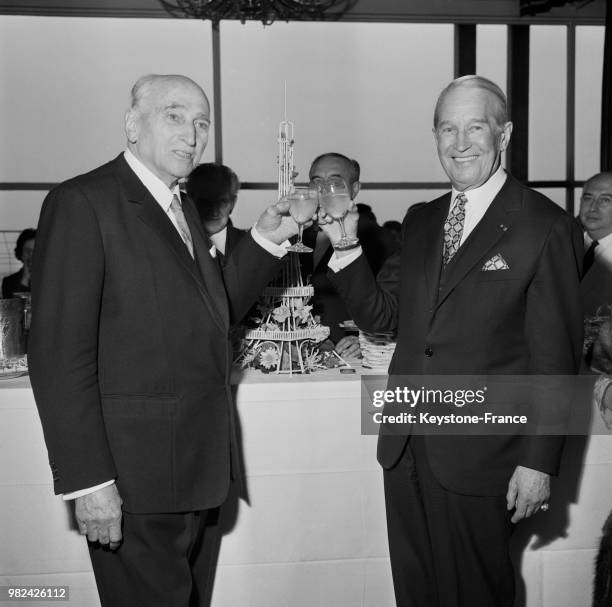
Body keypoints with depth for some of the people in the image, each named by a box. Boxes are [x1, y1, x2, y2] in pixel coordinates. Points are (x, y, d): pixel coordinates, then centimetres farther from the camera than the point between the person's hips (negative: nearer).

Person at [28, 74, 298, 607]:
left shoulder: (182, 207, 14)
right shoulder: (82, 202, -13)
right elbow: (60, 355, -17)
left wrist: (265, 241, 6)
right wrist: (88, 480, -20)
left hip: (198, 466, 8)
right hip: (134, 477, -8)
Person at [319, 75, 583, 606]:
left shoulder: (545, 227, -9)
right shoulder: (420, 222, 9)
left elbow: (556, 358, -10)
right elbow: (380, 314, 9)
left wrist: (539, 463, -11)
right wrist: (346, 247, -6)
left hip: (480, 460, -5)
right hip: (405, 446, 6)